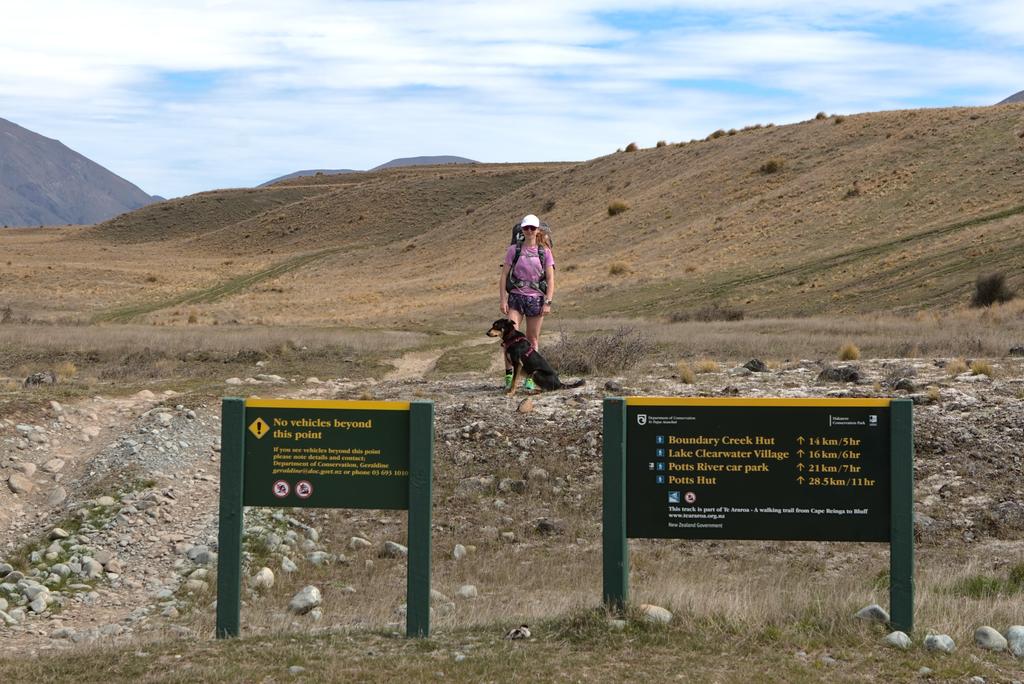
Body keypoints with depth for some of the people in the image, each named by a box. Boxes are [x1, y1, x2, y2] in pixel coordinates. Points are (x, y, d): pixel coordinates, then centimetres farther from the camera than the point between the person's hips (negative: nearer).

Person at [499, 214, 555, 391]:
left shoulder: (545, 252, 3)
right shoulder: (513, 250, 3)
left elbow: (550, 280, 1)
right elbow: (504, 276, 2)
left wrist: (548, 302, -9)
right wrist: (503, 300, -6)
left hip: (536, 299, 0)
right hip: (516, 297, 0)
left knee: (533, 339, 6)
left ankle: (530, 378, 13)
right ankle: (509, 376, -10)